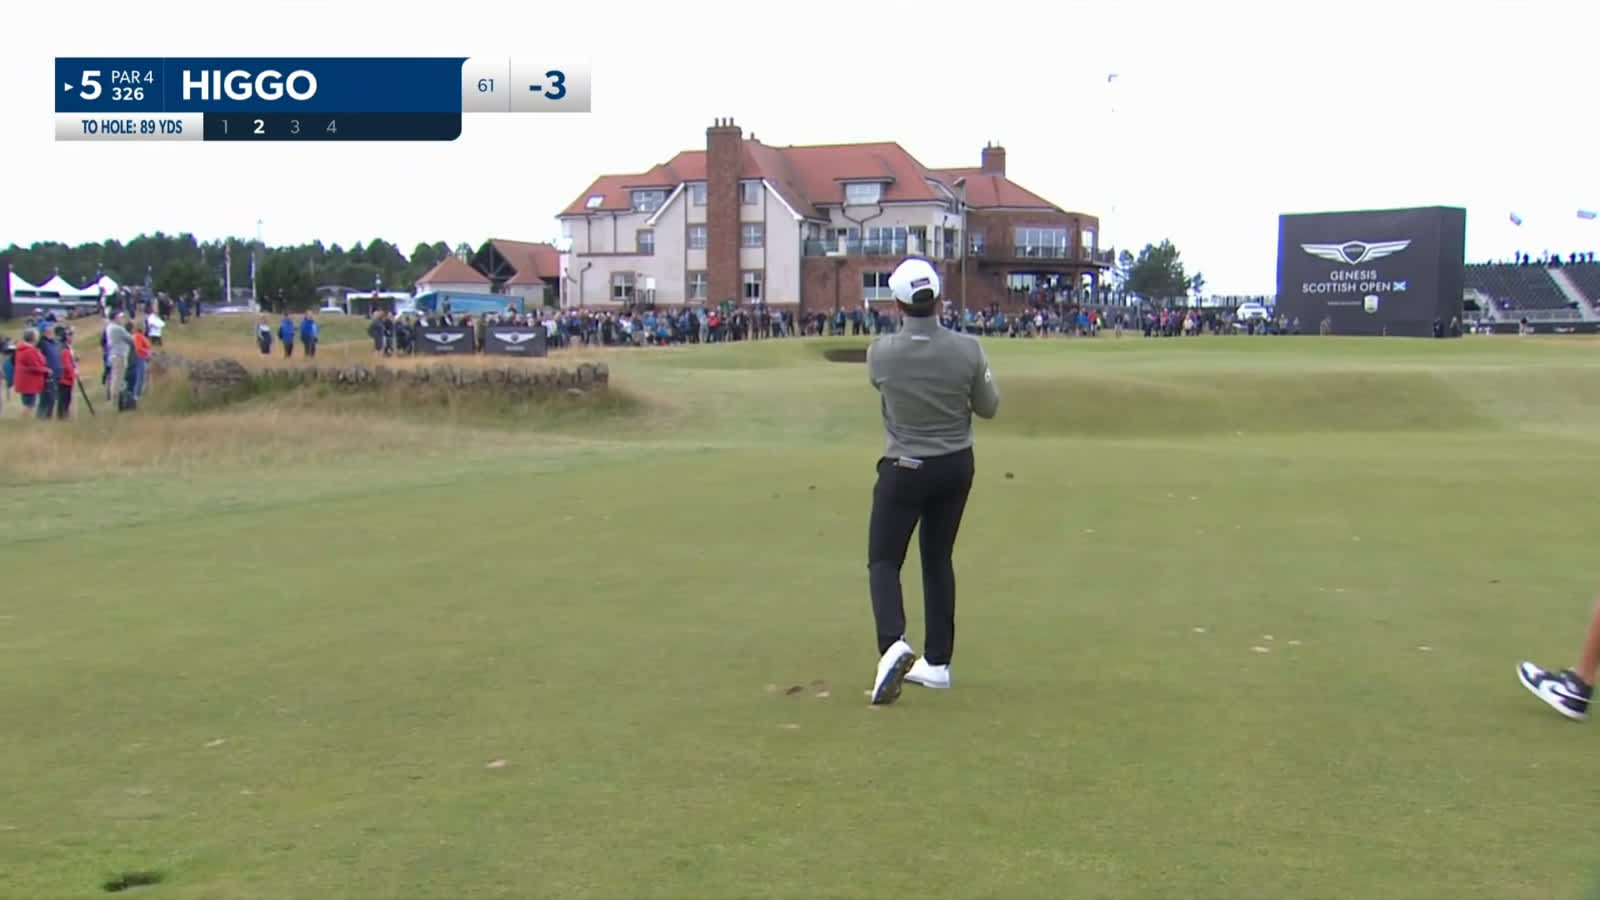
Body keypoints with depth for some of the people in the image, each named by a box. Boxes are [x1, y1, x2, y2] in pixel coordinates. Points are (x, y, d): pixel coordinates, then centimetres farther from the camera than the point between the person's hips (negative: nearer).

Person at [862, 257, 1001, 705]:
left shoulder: (880, 352, -16)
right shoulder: (967, 350, -14)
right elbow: (989, 407, 1)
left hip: (905, 468, -3)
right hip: (956, 465, 3)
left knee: (884, 560, 4)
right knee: (938, 558, 15)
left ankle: (893, 643, -21)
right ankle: (937, 661, 17)